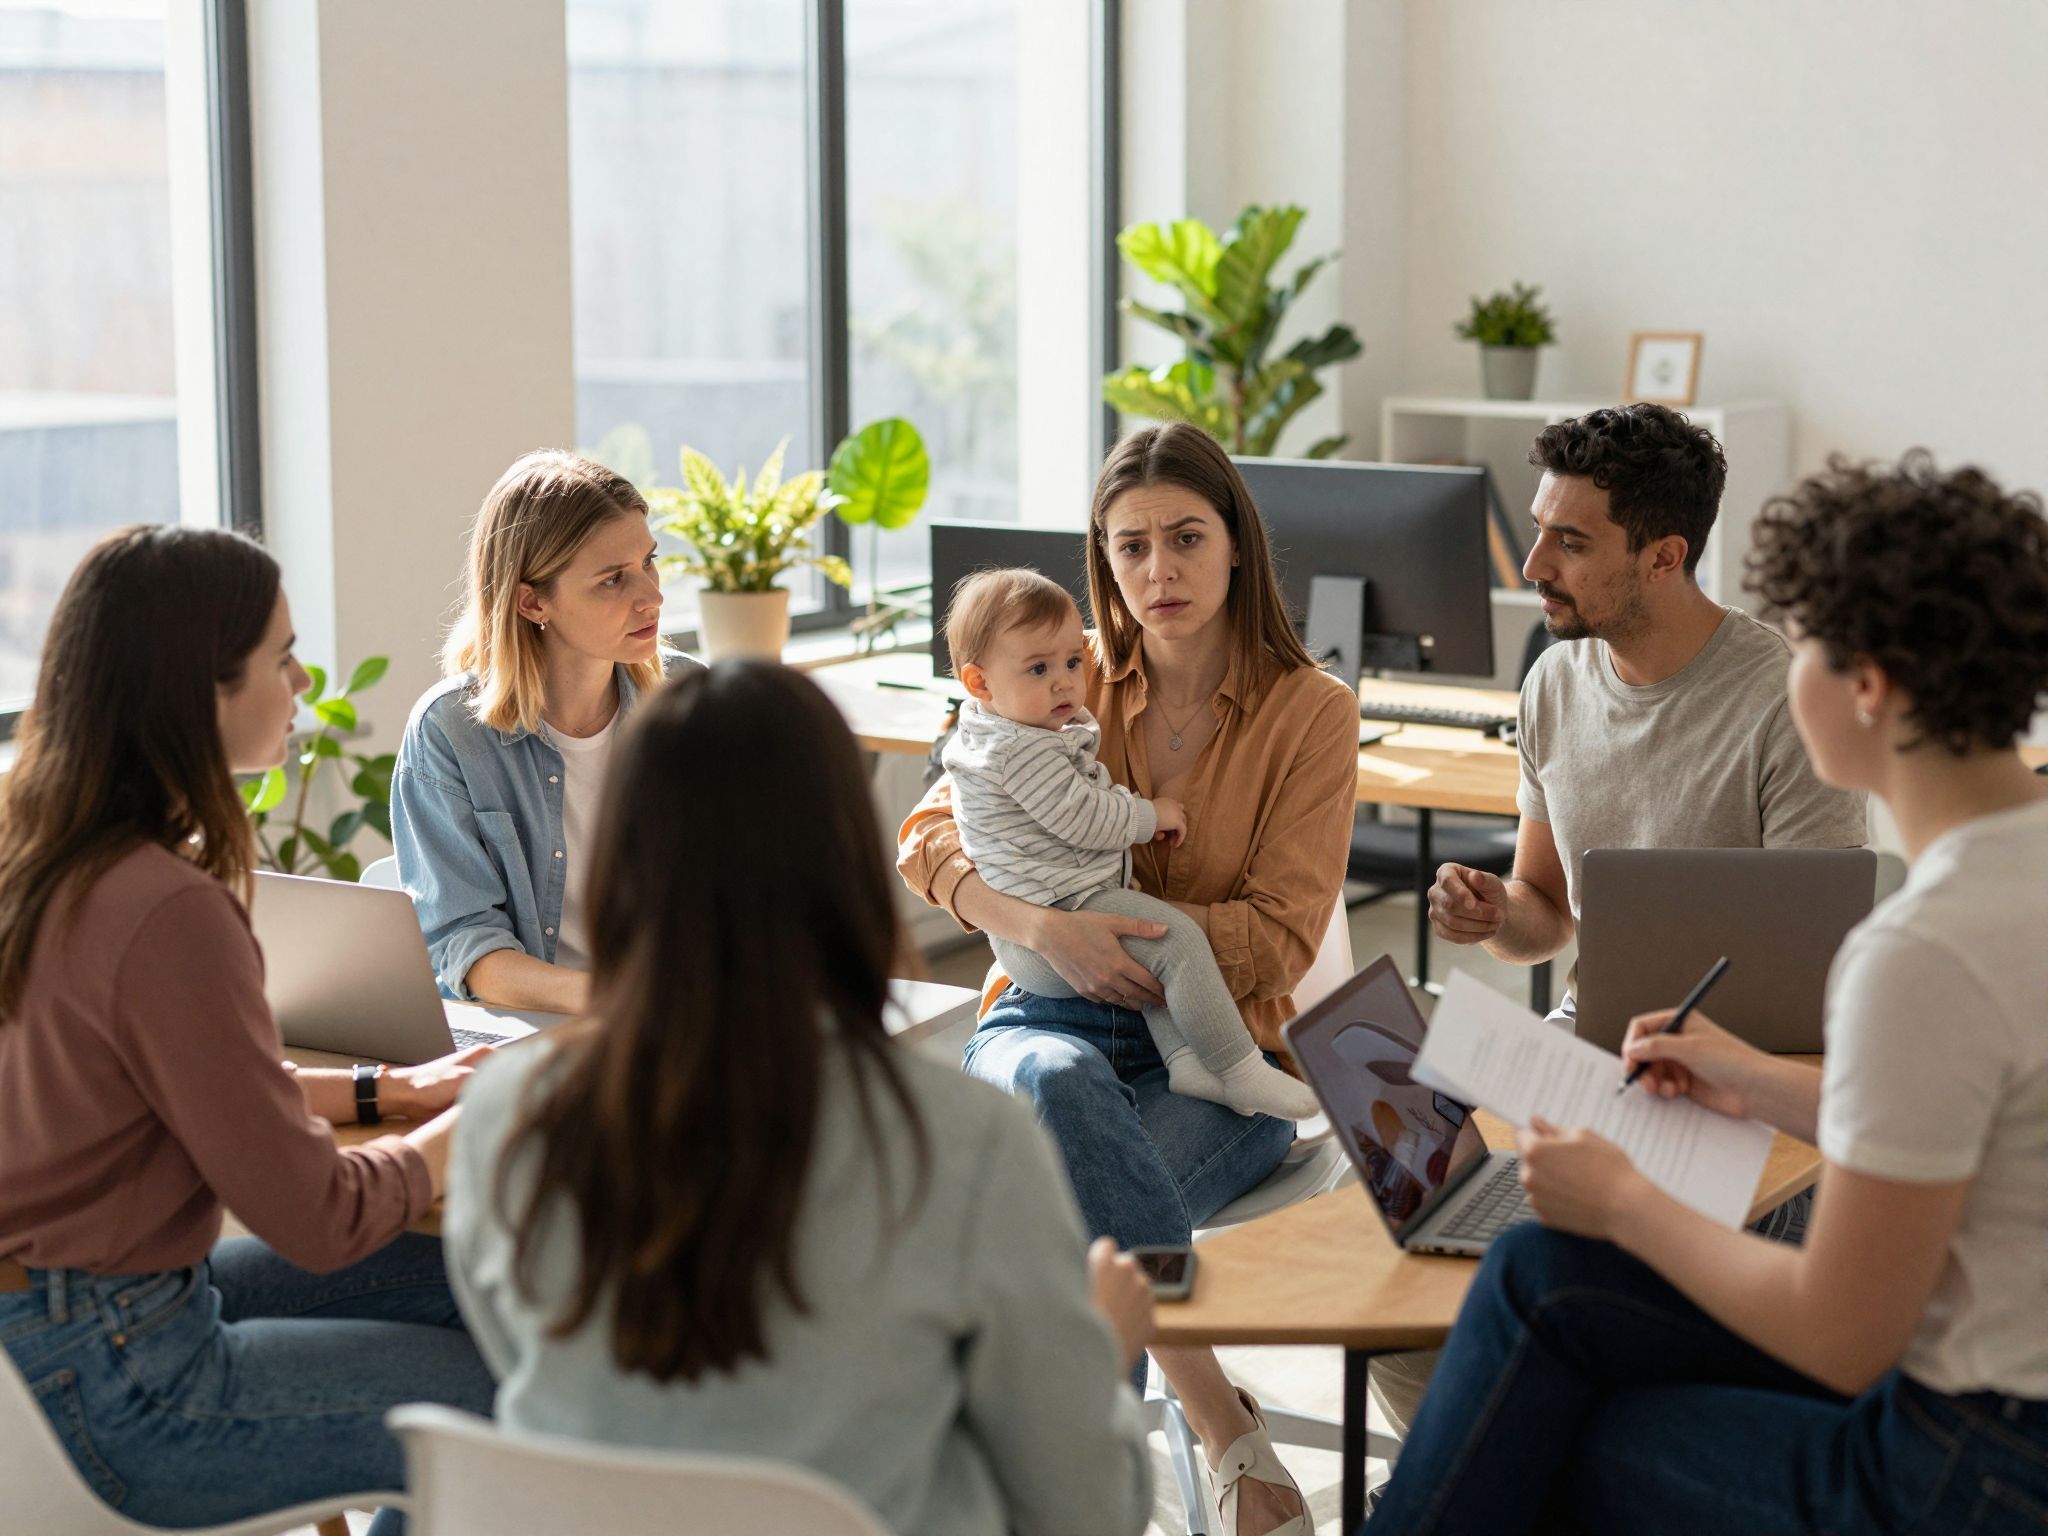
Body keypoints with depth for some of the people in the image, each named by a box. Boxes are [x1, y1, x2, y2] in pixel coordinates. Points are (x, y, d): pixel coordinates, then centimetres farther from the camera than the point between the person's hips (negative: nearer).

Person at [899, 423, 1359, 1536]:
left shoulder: (1311, 712, 1)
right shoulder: (1065, 682, 8)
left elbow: (1276, 939, -4)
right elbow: (930, 839, 2)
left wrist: (1105, 916, -13)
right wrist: (1044, 928, -17)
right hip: (1060, 1016, 2)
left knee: (1079, 1199, -35)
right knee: (1058, 1085, -37)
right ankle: (1222, 1421, -34)